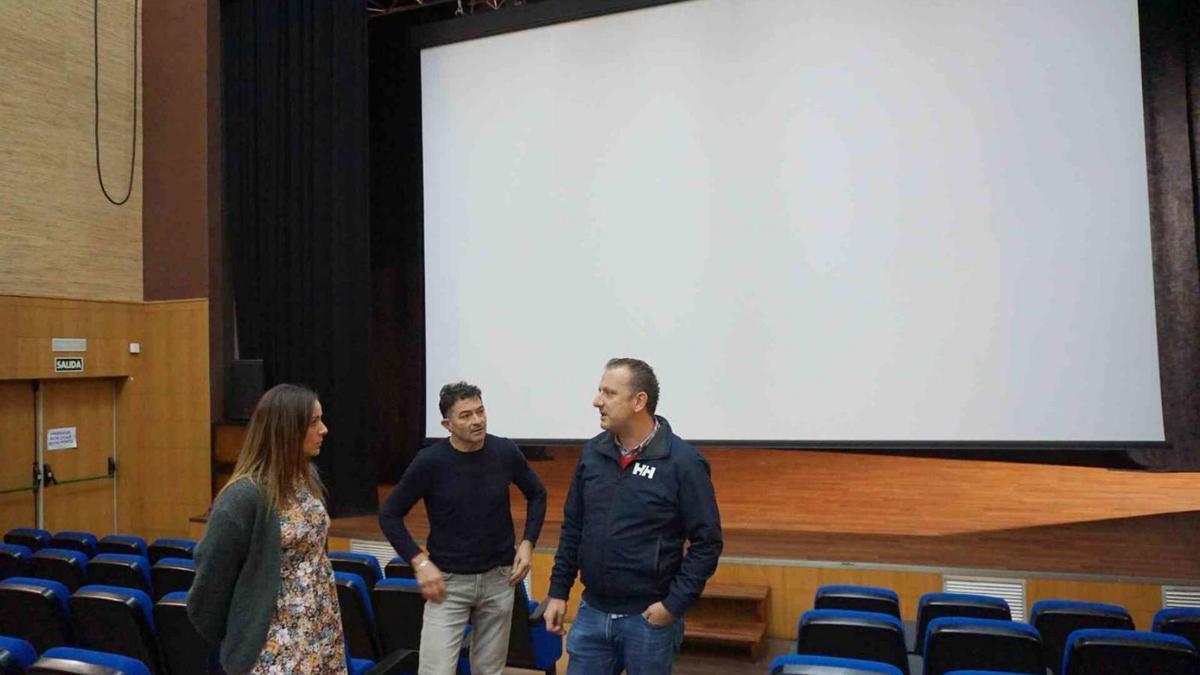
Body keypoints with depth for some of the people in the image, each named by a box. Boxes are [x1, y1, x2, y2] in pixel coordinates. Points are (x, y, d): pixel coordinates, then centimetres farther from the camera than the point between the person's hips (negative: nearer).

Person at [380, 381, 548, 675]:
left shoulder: (505, 452, -6)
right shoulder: (430, 462, -13)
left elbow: (537, 494, 11)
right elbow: (389, 514, -4)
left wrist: (528, 543, 1)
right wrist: (419, 562, -12)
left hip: (498, 579, 3)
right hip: (448, 581, -2)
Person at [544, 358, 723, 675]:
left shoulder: (683, 461, -13)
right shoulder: (592, 453, 2)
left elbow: (707, 542, -10)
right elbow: (573, 527, 10)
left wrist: (675, 604, -13)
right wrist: (558, 591, 8)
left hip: (649, 618, -4)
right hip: (591, 612, 4)